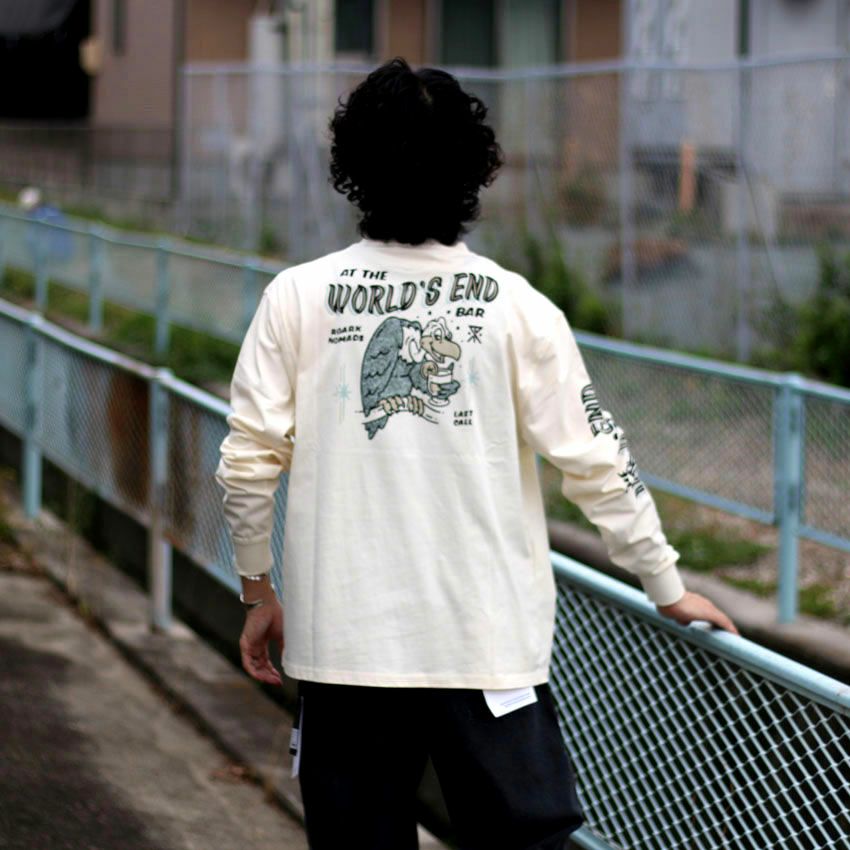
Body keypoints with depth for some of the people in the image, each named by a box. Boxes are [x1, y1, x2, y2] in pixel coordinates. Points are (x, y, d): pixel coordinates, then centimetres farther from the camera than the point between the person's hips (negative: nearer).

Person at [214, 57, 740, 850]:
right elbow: (596, 464, 0)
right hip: (489, 640, -1)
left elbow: (249, 463, -1)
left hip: (341, 638, 1)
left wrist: (258, 592, 14)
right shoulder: (517, 307, -3)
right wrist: (667, 586, 12)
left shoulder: (297, 297, -2)